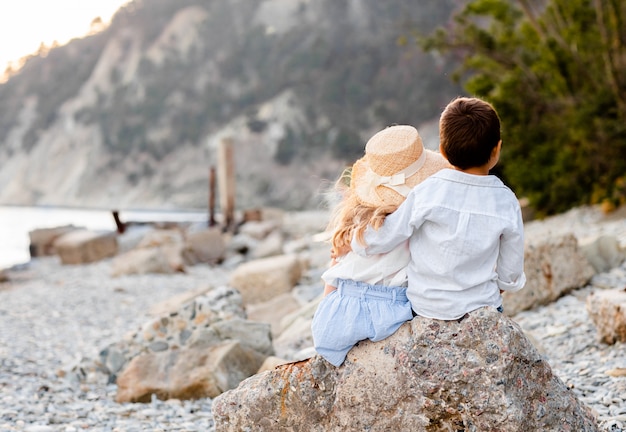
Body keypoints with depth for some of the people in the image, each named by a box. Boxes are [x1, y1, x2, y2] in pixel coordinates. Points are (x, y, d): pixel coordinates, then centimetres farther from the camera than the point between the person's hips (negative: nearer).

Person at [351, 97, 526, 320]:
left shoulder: (427, 192, -17)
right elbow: (511, 274, 0)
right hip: (482, 307, 1)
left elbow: (377, 241, -11)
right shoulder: (506, 202, -10)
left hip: (423, 307, -1)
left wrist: (351, 244, 10)